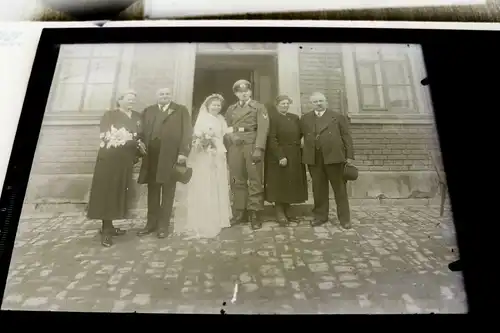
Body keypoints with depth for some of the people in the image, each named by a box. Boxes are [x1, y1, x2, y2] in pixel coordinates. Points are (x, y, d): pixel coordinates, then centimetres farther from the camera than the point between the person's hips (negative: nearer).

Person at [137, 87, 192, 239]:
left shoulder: (181, 110, 7)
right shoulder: (148, 111, 18)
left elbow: (187, 132, -2)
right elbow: (142, 131, 11)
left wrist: (183, 152, -13)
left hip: (171, 155, -3)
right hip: (151, 156, 3)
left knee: (168, 191, 3)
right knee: (152, 191, 8)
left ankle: (163, 225, 10)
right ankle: (151, 223, 18)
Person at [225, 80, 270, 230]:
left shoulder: (259, 107, 9)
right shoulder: (230, 109, 21)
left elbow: (263, 129, -4)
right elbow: (227, 130, 15)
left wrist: (259, 148, -16)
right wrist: (227, 150, -1)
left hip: (252, 146, -3)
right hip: (234, 148, 4)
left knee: (255, 181, -2)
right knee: (237, 181, 5)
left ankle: (255, 214, 3)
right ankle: (239, 213, 13)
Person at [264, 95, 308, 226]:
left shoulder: (295, 118, 12)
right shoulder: (272, 118, -7)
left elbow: (300, 134, 17)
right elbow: (272, 139, -16)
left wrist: (294, 145, 3)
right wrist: (280, 156, -23)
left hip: (295, 156, 6)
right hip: (278, 156, -6)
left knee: (292, 183, 9)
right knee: (279, 184, -1)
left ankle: (287, 210, 19)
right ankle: (279, 212, 6)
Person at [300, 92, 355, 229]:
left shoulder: (338, 117, 8)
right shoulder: (305, 119, 14)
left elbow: (346, 136, 5)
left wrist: (349, 155, -2)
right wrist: (303, 155, 0)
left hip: (334, 156, -1)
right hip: (313, 158, 2)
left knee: (340, 188, 4)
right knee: (318, 188, 5)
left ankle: (344, 218, 11)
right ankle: (320, 215, 15)